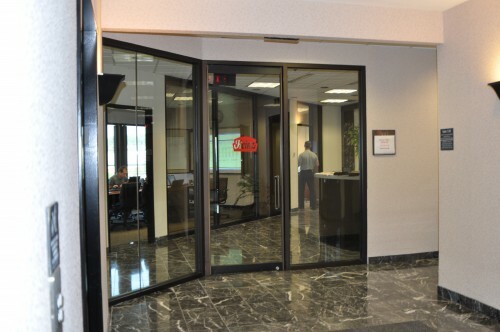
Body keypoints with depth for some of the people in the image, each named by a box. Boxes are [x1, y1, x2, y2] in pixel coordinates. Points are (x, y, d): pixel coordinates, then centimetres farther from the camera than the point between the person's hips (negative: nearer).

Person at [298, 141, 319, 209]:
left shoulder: (301, 155, -12)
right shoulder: (314, 155, -1)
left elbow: (298, 164, -12)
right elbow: (317, 165, 3)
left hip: (303, 173, -3)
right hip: (311, 173, 3)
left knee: (301, 190, 7)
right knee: (312, 189, 7)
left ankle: (301, 205, 9)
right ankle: (313, 205, 6)